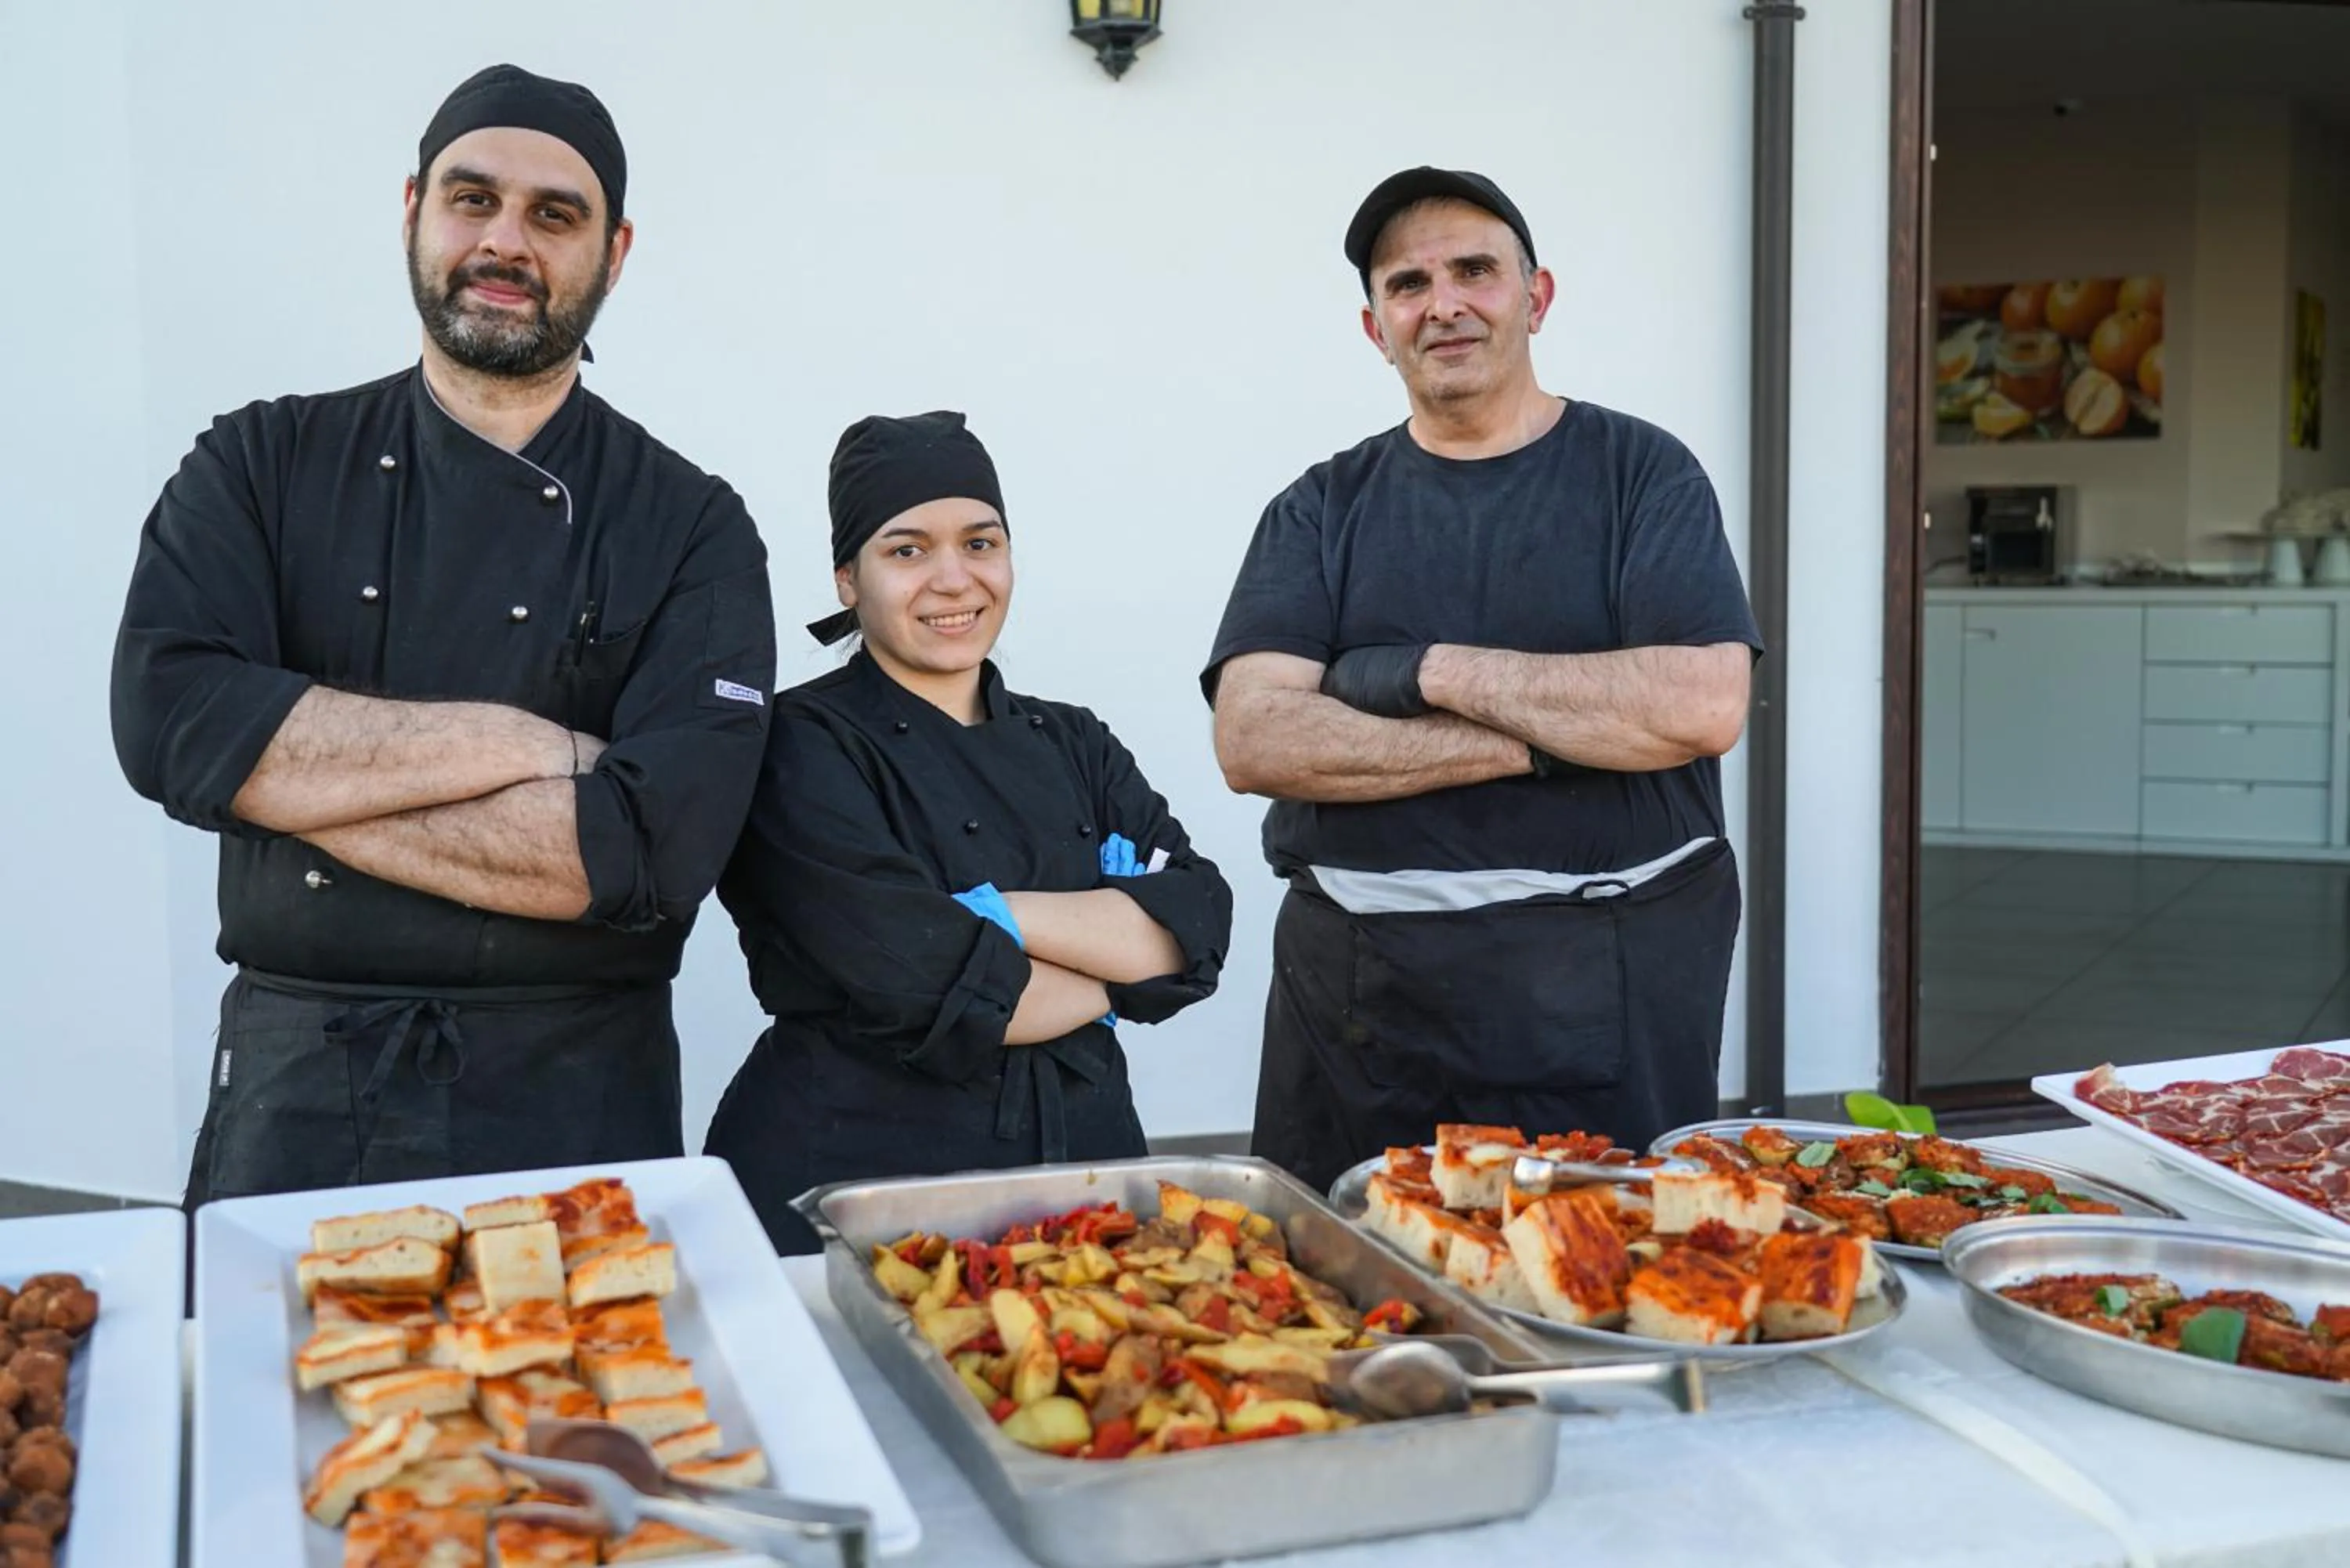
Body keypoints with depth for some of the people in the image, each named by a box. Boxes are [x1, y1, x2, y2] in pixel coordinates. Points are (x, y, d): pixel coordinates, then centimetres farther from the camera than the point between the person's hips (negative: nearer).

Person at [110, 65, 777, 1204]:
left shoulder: (692, 529, -4)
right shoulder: (261, 466, 3)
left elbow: (654, 847, -17)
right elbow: (168, 722, -13)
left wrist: (296, 780, -14)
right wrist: (508, 744, -17)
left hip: (574, 1108, -1)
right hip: (287, 1100, 2)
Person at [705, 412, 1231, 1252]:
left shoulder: (1075, 744, 12)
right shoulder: (801, 749, -5)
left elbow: (1193, 933, -2)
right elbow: (928, 993, -16)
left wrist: (992, 913, -13)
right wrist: (1110, 967, -3)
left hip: (1082, 1155, 4)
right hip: (850, 1176, -4)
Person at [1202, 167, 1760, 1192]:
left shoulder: (1641, 472, 2)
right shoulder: (1323, 510, 7)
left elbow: (1704, 708, -13)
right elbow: (1251, 741, -7)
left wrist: (1433, 672, -11)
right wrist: (1534, 744, -13)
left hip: (1611, 989, -1)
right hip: (1363, 986, 2)